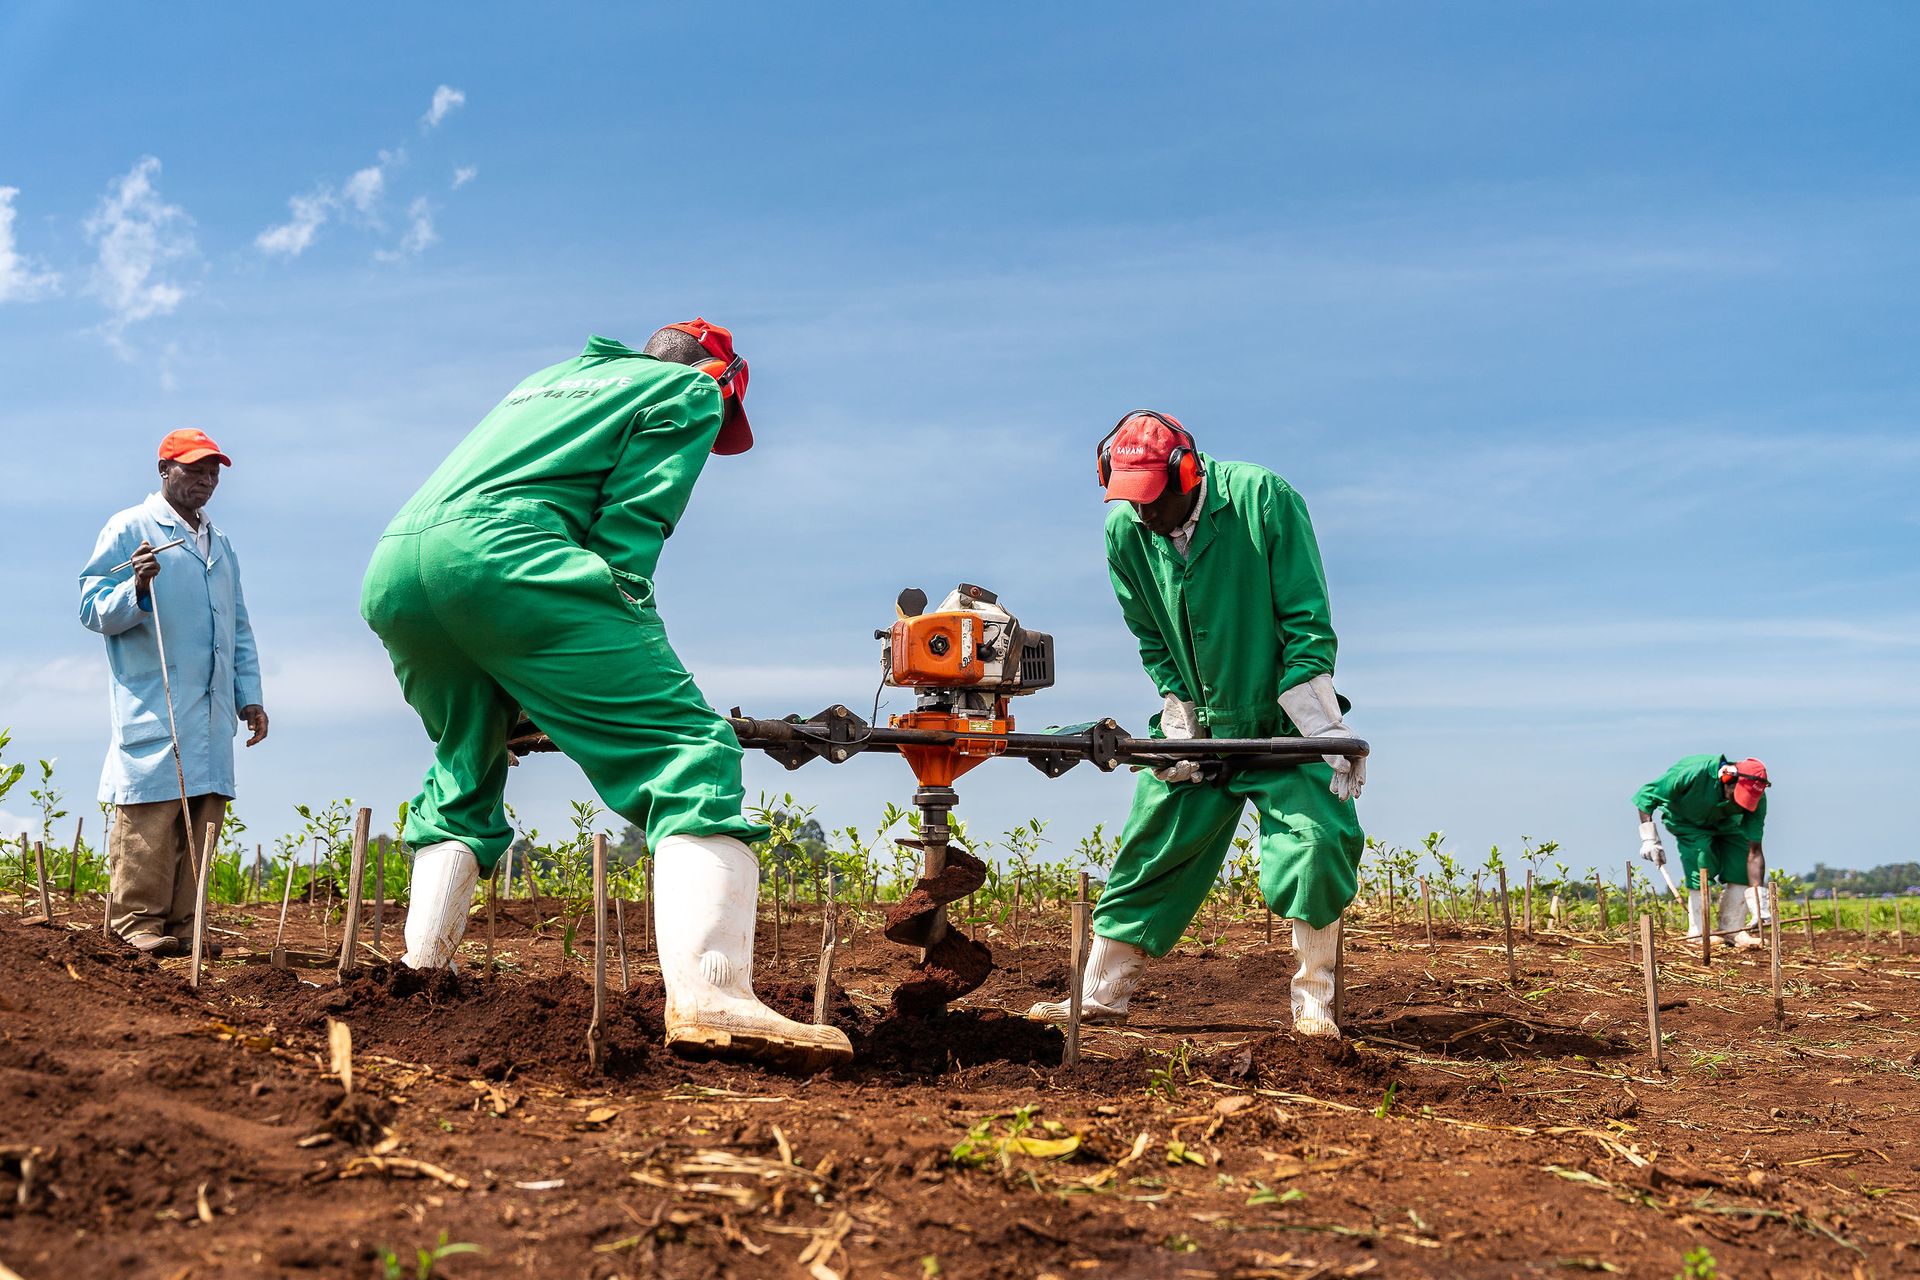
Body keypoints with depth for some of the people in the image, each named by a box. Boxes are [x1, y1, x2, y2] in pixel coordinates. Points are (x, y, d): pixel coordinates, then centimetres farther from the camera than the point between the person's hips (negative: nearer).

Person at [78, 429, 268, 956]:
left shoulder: (220, 543, 23)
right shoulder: (129, 529, 2)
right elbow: (92, 609, -4)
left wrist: (249, 695, 18)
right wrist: (138, 592, -23)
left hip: (212, 712, 6)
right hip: (152, 708, -6)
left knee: (203, 814, 3)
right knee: (150, 813, -9)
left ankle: (181, 923, 8)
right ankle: (137, 922, -1)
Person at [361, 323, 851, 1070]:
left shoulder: (550, 379, 39)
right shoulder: (689, 390, 18)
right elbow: (627, 536, 4)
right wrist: (630, 672, 6)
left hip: (390, 573, 8)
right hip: (502, 552, -8)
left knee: (464, 772, 28)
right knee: (691, 752, -9)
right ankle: (709, 1001, -26)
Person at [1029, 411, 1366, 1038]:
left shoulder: (1261, 497, -17)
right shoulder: (1125, 529, -5)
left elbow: (1307, 622, -15)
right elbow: (1152, 640, 7)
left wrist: (1322, 727, -17)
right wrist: (1178, 720, -3)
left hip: (1281, 723, -3)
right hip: (1198, 723, 4)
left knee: (1317, 841, -18)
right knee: (1148, 855, 5)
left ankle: (1314, 1003, -2)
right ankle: (1100, 996, 17)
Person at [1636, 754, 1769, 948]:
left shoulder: (1757, 799, -30)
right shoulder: (1694, 772, -42)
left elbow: (1754, 852, -27)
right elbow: (1647, 794, -28)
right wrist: (1649, 838, -33)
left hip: (1724, 823, 4)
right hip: (1686, 821, -4)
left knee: (1740, 864, -15)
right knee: (1702, 864, -25)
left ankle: (1732, 930, -3)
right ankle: (1698, 932, -16)